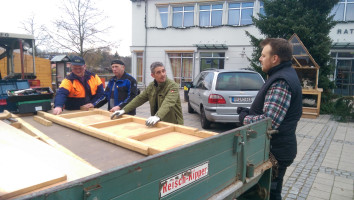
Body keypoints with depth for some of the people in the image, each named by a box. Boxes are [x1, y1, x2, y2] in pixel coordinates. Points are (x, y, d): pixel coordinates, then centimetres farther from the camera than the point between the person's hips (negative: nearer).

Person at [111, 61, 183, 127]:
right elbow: (139, 98, 7)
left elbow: (168, 103, -34)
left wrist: (158, 116, -51)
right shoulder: (151, 86, 5)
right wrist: (124, 110, -3)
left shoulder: (172, 85, -18)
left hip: (173, 124, -6)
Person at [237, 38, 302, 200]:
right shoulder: (285, 74, 12)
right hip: (278, 148, 10)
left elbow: (269, 122, -30)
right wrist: (249, 112, 3)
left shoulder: (281, 83, -22)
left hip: (275, 152, -10)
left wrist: (245, 117, -13)